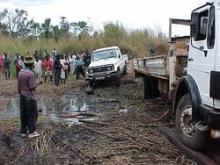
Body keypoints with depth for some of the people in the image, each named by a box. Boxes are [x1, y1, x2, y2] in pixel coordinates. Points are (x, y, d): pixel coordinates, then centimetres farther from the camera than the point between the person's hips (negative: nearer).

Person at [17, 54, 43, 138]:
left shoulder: (20, 73, 3)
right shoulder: (30, 74, -18)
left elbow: (19, 86, 8)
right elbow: (32, 87, -18)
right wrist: (38, 83, -3)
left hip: (22, 96, 7)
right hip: (30, 96, -7)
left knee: (23, 115, 13)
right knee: (32, 114, 4)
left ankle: (23, 131, 21)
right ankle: (32, 132, 9)